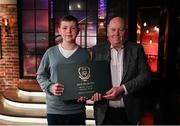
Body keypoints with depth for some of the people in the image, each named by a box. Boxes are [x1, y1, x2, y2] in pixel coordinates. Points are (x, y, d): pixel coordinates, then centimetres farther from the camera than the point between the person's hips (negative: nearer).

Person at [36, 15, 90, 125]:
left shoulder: (84, 54, -1)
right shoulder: (50, 52, -1)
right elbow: (41, 75, 6)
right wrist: (50, 87, -12)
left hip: (77, 109, 0)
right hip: (54, 109, 0)